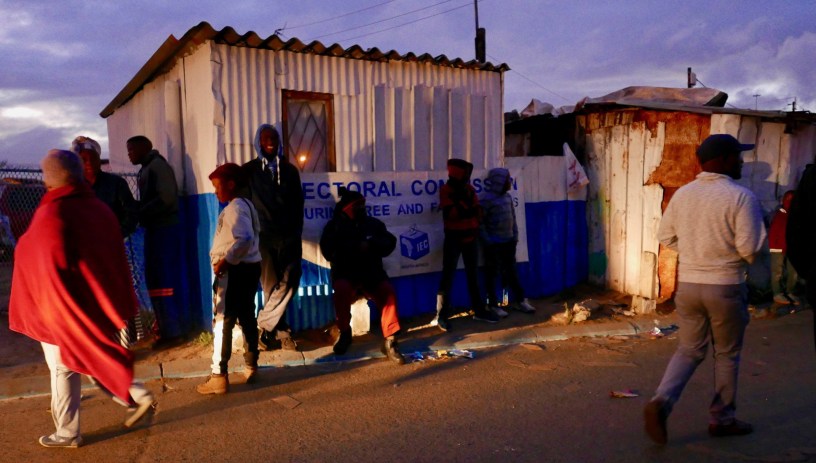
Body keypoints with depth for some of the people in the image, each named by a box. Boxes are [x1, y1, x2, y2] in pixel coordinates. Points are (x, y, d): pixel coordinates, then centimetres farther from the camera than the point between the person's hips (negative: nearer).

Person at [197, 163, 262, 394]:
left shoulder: (234, 208, -17)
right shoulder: (246, 204, 12)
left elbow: (245, 239, -31)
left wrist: (226, 260, -23)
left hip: (234, 270, -10)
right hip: (250, 267, 10)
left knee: (222, 321, -4)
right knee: (247, 318, 17)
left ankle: (219, 377, 0)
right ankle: (251, 367, 27)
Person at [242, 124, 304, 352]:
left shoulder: (290, 170, 14)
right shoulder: (249, 171, 7)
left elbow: (298, 205, 13)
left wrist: (297, 235, 6)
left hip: (288, 237, 2)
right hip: (263, 237, -2)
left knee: (289, 282, -7)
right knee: (271, 287, -2)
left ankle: (265, 326, 7)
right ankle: (282, 333, 8)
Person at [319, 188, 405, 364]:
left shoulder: (374, 223, 15)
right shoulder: (334, 226, 8)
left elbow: (390, 243, 3)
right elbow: (328, 252, -6)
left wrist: (371, 245, -13)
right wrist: (356, 248, -10)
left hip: (372, 274, 2)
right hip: (346, 275, -1)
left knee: (388, 291, -29)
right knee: (341, 289, -35)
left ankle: (389, 340, -24)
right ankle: (345, 333, -11)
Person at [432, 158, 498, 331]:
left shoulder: (469, 188, 8)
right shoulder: (446, 190, -9)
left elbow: (477, 210, 8)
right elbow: (451, 213, -21)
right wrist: (464, 201, -19)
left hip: (471, 237, 6)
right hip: (454, 239, -6)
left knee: (473, 275, 14)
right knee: (448, 276, -6)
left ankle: (478, 309, 25)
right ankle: (442, 315, -4)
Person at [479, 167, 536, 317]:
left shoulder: (507, 196, 9)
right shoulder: (486, 198, -14)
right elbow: (480, 222, -16)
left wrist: (515, 236, 10)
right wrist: (487, 241, -17)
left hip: (508, 241, 7)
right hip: (493, 243, -7)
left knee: (511, 271, 16)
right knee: (492, 273, 4)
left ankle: (519, 300, 25)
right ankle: (493, 305, 13)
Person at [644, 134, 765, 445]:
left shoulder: (682, 194, 3)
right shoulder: (741, 196, -13)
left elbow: (665, 237, 7)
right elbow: (750, 248, -16)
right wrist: (747, 259, 6)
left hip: (687, 284, 4)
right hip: (725, 287, -4)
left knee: (689, 350, 14)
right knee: (727, 354, 14)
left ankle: (661, 402, -5)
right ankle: (722, 419, 26)